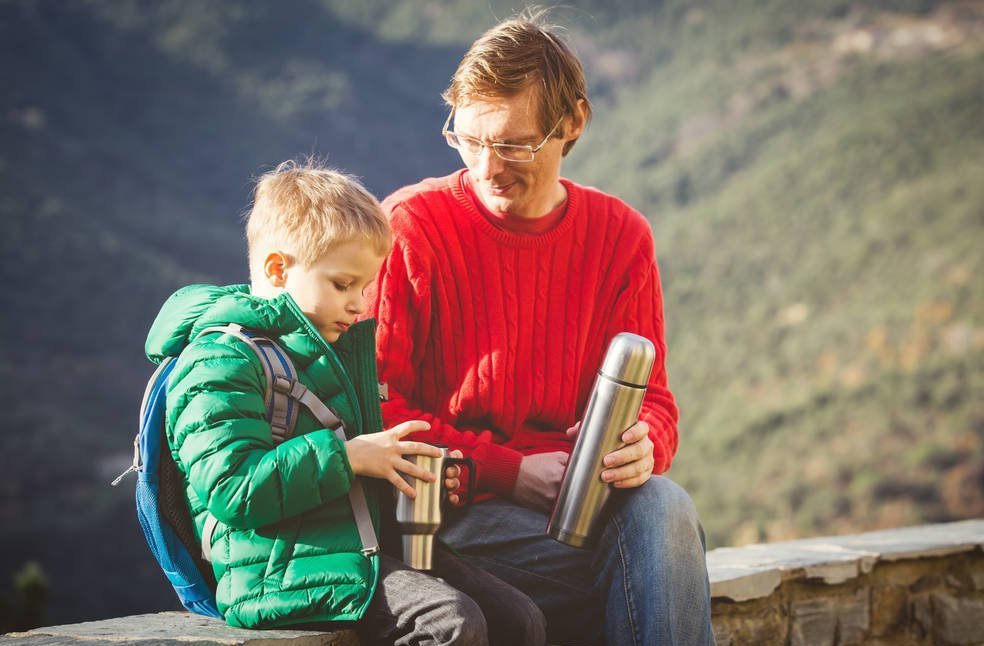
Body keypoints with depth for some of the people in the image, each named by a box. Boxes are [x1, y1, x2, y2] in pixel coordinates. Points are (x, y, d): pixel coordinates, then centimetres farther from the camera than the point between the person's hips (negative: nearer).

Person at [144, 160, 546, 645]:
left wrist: (403, 467, 14)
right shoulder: (219, 362, -8)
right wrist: (347, 456, -20)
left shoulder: (346, 346, 22)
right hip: (284, 568, -9)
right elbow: (230, 487, -20)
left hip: (372, 544, 9)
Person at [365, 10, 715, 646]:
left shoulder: (620, 235, 7)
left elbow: (652, 396, 9)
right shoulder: (406, 227, -5)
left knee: (662, 508, -30)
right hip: (455, 509, -4)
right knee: (655, 547, -28)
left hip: (582, 492, 4)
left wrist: (644, 447, -17)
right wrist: (511, 471, -15)